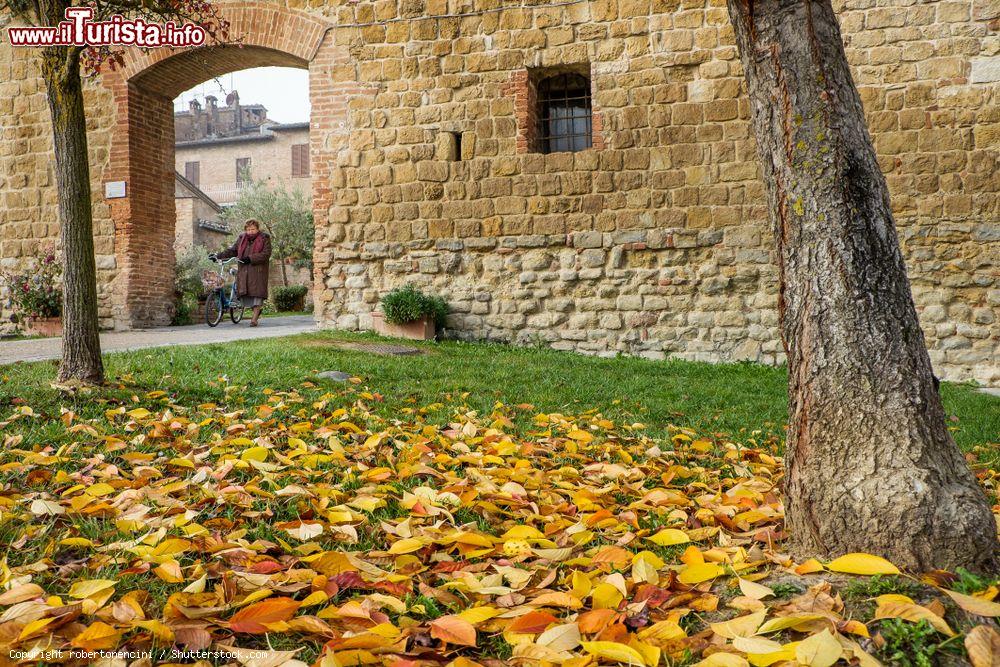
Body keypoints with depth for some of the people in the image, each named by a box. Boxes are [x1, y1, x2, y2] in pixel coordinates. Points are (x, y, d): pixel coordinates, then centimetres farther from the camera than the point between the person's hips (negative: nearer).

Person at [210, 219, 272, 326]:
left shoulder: (264, 239, 0)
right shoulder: (242, 239, 15)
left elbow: (266, 254, -12)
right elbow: (232, 250, 21)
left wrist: (250, 258, -20)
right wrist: (218, 256, 11)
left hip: (258, 270, -5)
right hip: (243, 271, 5)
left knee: (257, 293, -9)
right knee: (243, 293, 0)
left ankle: (254, 319, -5)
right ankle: (257, 308, 26)